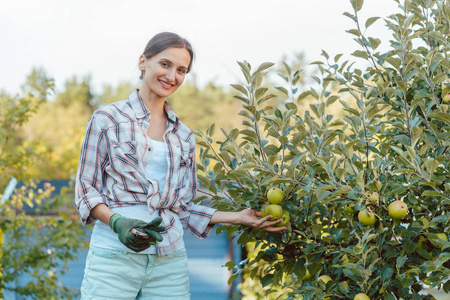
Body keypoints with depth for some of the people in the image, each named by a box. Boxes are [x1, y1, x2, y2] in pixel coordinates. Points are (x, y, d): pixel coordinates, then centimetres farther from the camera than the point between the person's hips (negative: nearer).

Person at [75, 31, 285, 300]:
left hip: (170, 260, 4)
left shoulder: (183, 136, 14)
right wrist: (118, 223, -16)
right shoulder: (107, 120, 2)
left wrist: (237, 217, 5)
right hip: (114, 256, -3)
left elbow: (183, 206, 15)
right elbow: (86, 189, 0)